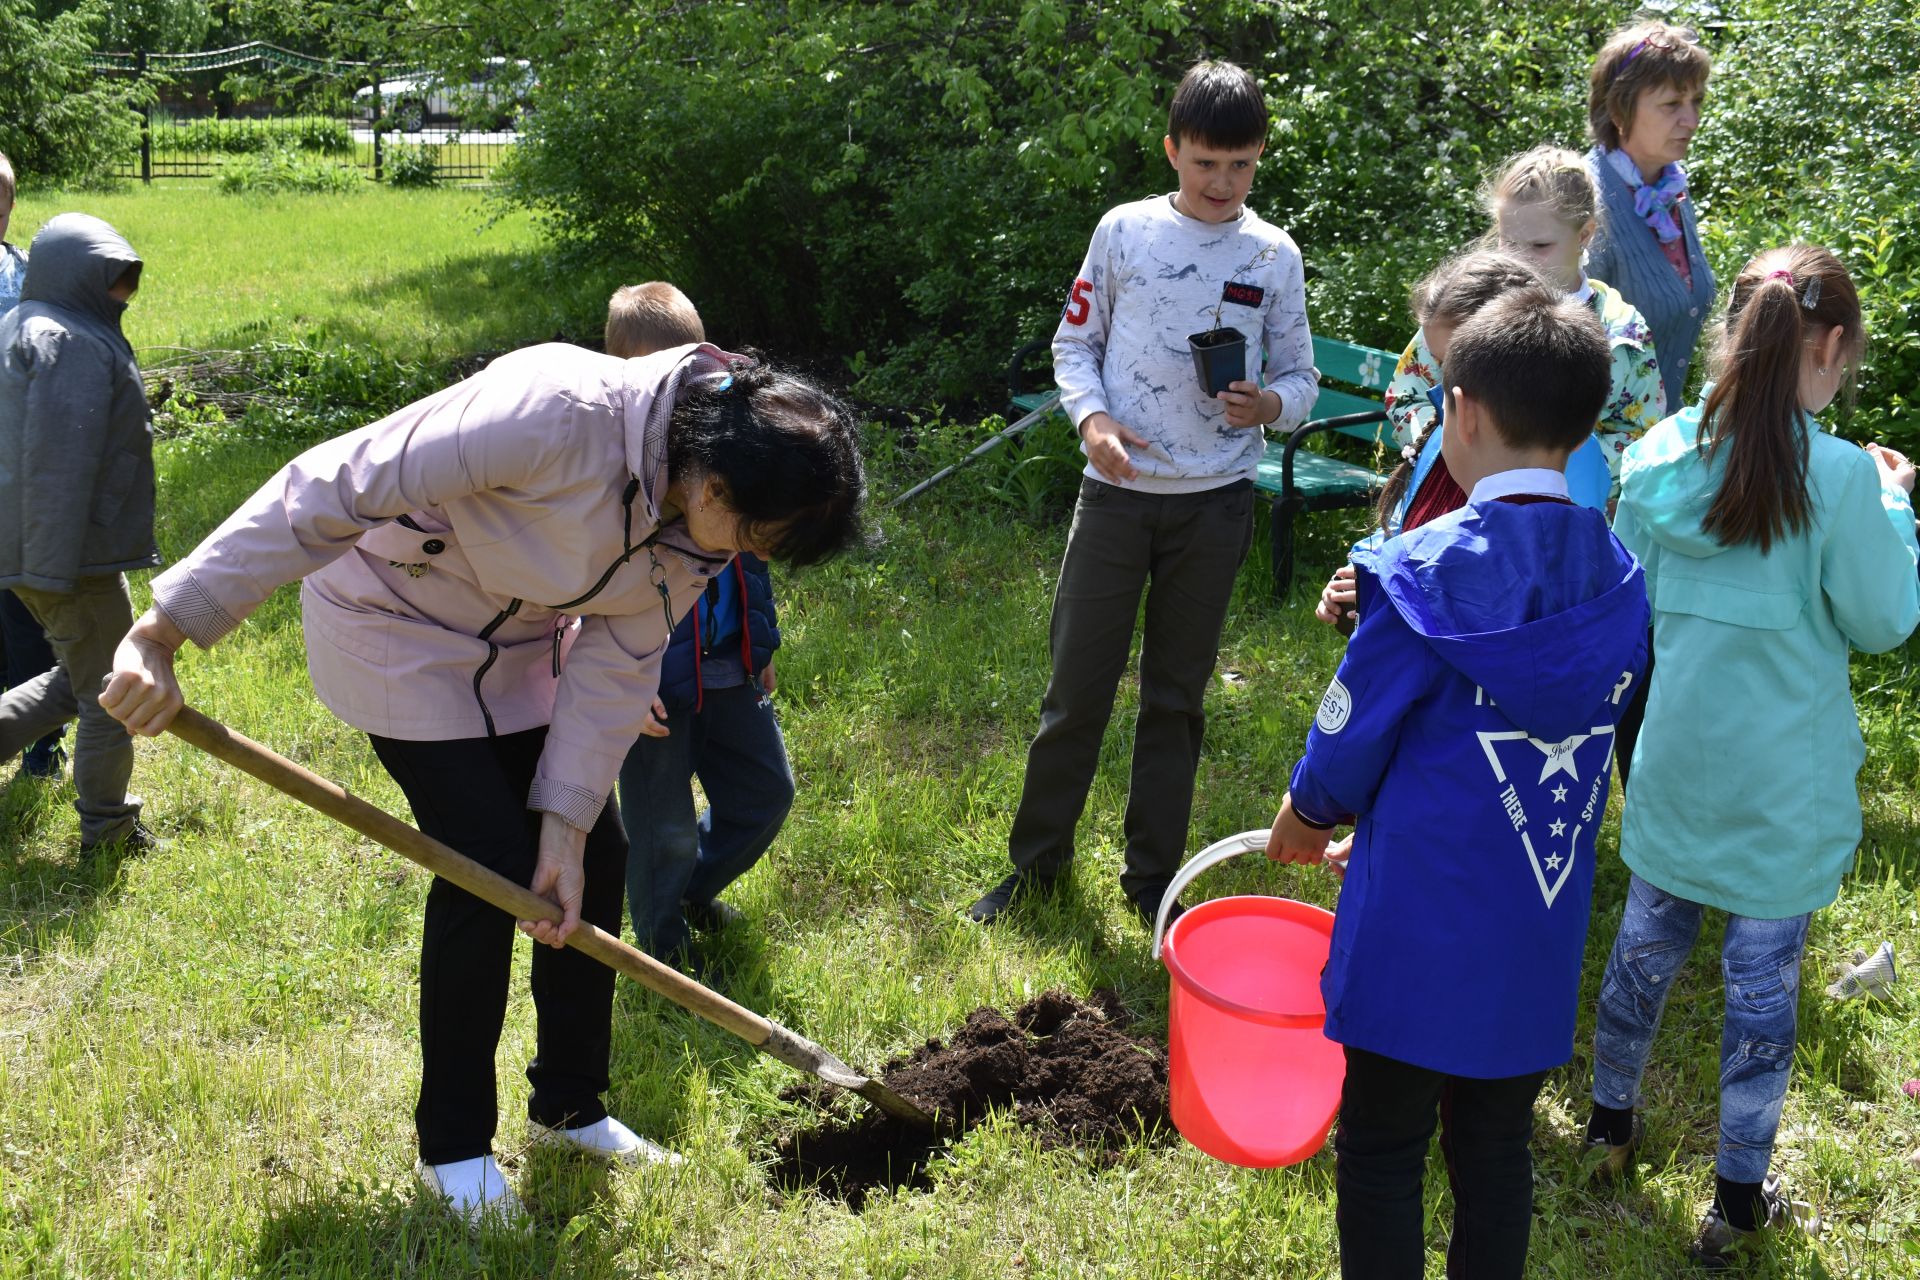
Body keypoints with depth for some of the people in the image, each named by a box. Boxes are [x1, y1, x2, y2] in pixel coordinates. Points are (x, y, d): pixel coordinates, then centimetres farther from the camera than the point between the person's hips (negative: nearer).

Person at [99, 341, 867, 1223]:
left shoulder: (703, 522, -15)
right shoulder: (560, 412, -39)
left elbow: (617, 665, -8)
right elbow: (331, 488, -38)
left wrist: (566, 823, -12)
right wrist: (164, 632, -38)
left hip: (520, 645, 7)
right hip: (401, 629, -7)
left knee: (592, 859, 5)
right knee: (488, 864, -11)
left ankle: (569, 1105, 25)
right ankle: (452, 1147, 9)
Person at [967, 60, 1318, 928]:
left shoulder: (1275, 255, 2)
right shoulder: (1126, 230, 0)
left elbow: (1300, 378, 8)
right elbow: (1075, 341, 6)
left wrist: (1268, 405, -15)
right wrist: (1091, 416, -13)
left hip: (1214, 504, 1)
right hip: (1116, 490, -1)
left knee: (1177, 695, 11)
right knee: (1077, 684, 3)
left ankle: (1152, 877, 23)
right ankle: (1036, 860, 20)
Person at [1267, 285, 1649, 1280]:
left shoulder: (1426, 571, -18)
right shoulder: (1619, 580, -2)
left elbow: (1351, 732, -10)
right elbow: (1587, 740, 8)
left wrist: (1307, 813, 11)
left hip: (1418, 928, -5)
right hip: (1542, 941, 5)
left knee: (1381, 1156, 11)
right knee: (1496, 1149, 19)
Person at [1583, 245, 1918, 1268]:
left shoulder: (1660, 455, -5)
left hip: (1673, 754, 4)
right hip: (1784, 780, -4)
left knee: (1648, 942, 21)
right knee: (1763, 980, 8)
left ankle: (1610, 1122, 39)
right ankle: (1737, 1199, 21)